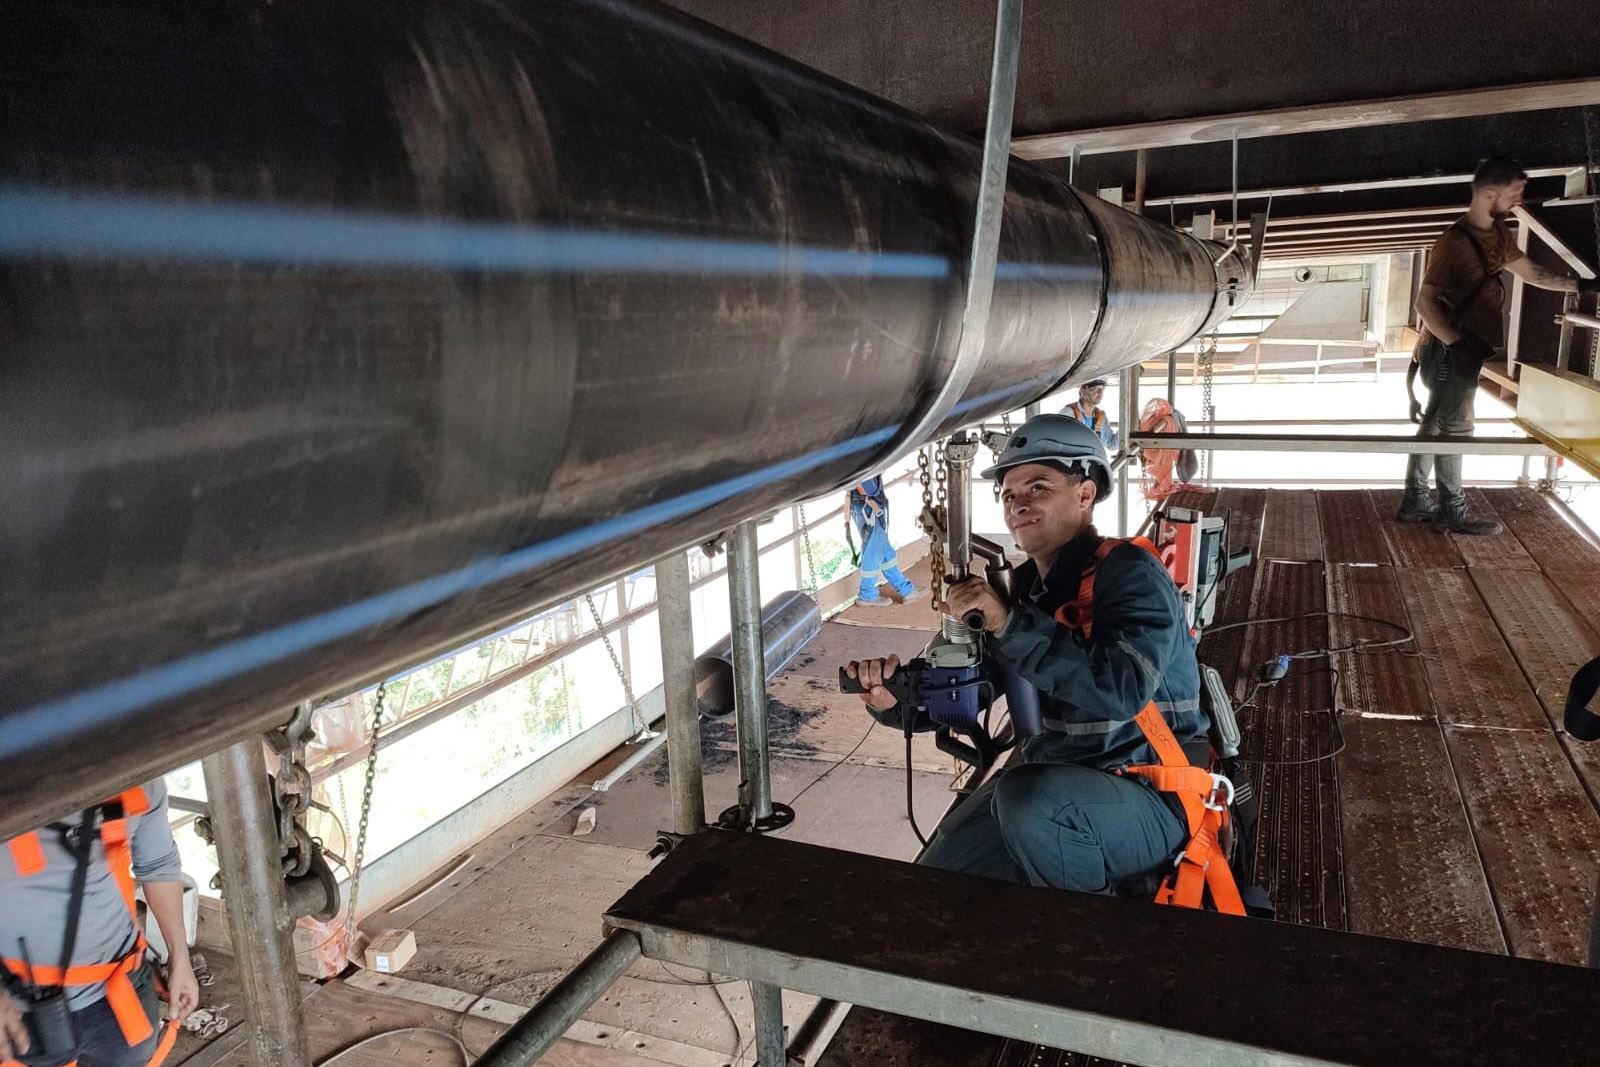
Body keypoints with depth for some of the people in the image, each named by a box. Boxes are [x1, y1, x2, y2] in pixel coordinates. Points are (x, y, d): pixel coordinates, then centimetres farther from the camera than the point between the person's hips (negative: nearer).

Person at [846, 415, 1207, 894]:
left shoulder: (1129, 572, -14)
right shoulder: (1022, 587, 7)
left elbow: (1122, 689, -32)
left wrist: (1010, 625, -33)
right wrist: (891, 696, -13)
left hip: (1150, 800, -7)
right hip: (1051, 777, 7)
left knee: (1026, 795, -35)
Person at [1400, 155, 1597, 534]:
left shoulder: (1497, 233, 8)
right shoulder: (1454, 241, -19)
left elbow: (1530, 271, 22)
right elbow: (1425, 302, -22)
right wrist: (1457, 344, -26)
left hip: (1464, 349, 9)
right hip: (1449, 351, -9)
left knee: (1433, 424, 12)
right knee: (1455, 427, 0)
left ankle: (1415, 502, 19)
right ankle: (1453, 511, 11)